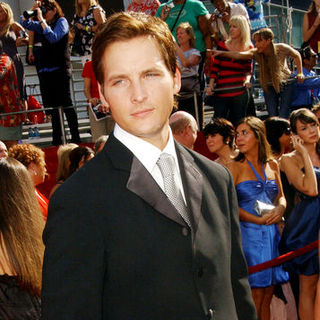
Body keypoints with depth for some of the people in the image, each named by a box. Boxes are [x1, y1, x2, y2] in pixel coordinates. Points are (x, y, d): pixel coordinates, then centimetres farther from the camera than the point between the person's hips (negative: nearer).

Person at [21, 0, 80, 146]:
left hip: (60, 69, -7)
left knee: (66, 104, -6)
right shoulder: (43, 24, 16)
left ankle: (75, 138, -3)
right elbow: (25, 23, 15)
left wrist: (42, 19, -14)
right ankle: (57, 140, 13)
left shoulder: (61, 21, -2)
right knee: (52, 106, 7)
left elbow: (54, 37, -17)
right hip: (45, 70, 7)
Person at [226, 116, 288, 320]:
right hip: (249, 234, -5)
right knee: (255, 297, -3)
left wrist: (281, 208, -2)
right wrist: (260, 220, -12)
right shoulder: (235, 167, -5)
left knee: (267, 297, 9)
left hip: (272, 234, 5)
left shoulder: (272, 165, 10)